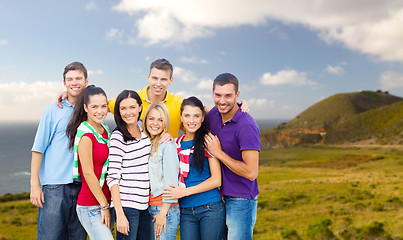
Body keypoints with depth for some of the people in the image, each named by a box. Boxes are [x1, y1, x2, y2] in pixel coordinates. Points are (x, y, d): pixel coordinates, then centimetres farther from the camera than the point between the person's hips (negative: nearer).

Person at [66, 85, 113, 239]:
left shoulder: (105, 130, 7)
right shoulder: (86, 135, -17)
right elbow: (88, 174, -16)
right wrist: (104, 206, -11)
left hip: (105, 202, 8)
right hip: (91, 208, -7)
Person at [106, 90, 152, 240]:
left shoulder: (145, 131, 7)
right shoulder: (118, 137, -10)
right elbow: (112, 177, -13)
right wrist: (119, 214, -17)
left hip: (145, 204, 6)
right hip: (126, 204, -6)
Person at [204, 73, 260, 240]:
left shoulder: (247, 127, -23)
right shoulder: (214, 114, 0)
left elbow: (251, 173, -25)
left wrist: (218, 153, -19)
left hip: (241, 201, -7)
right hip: (220, 197, 7)